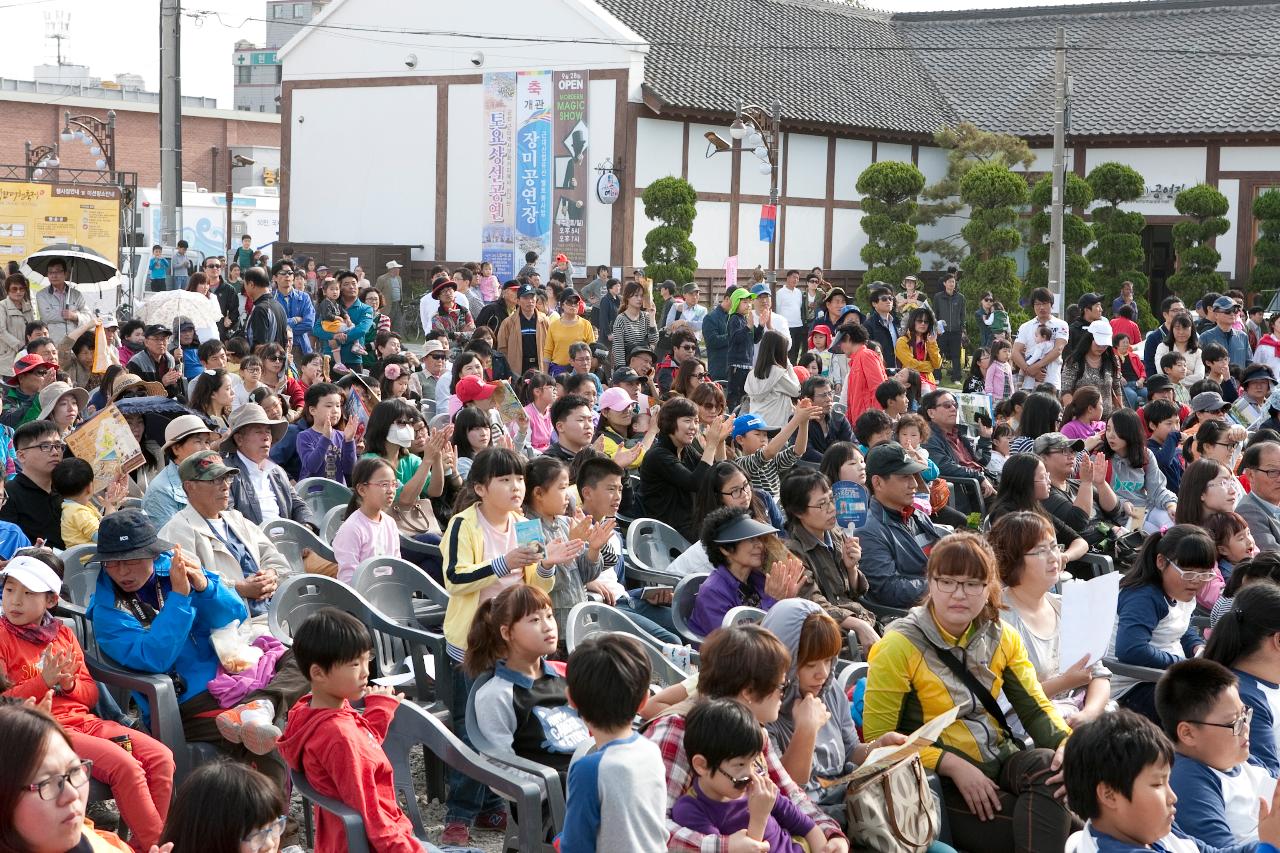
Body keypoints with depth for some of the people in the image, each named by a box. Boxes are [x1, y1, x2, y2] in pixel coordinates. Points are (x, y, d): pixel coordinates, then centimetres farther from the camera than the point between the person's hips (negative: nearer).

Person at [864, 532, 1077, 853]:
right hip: (940, 781, -6)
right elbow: (879, 738, -11)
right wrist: (953, 765, -19)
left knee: (1048, 765, -27)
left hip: (1002, 762, 6)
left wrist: (1065, 744, -18)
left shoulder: (1001, 637, 8)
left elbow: (1035, 706, 5)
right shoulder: (900, 646, -9)